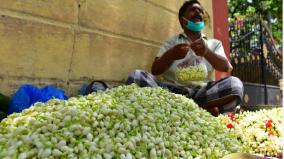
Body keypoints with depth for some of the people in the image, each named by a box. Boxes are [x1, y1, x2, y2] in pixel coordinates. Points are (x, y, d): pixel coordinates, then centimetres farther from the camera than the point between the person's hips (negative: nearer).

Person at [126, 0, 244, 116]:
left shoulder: (214, 43, 19)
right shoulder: (171, 42, 18)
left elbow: (226, 67, 0)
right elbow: (155, 70, 5)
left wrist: (206, 52, -20)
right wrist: (170, 55, -16)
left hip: (202, 93, 0)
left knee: (235, 84, -27)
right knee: (136, 76, -25)